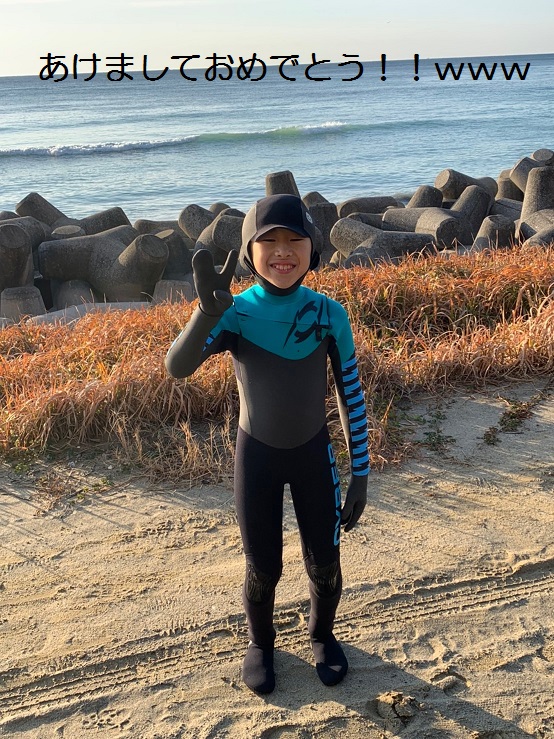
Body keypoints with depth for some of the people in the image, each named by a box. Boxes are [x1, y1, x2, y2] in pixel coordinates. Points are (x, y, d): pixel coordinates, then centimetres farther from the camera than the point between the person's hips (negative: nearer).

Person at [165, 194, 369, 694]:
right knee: (263, 569, 11)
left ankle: (322, 635, 44)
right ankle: (260, 643, 42)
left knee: (325, 564, 12)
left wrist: (361, 475, -3)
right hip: (256, 457, -1)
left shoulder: (329, 314, -14)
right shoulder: (234, 314, -18)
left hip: (314, 455, 1)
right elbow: (177, 367, -34)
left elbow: (353, 396, -5)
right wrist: (208, 310, -52)